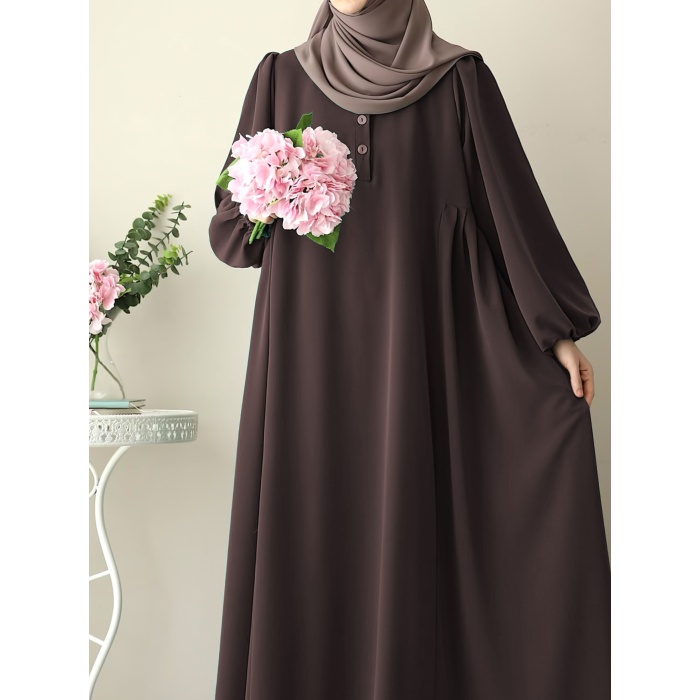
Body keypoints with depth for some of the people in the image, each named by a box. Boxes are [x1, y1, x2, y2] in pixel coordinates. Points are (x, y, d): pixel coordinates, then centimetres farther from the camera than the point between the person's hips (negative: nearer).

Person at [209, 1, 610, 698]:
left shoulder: (459, 79, 7)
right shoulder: (280, 75, 12)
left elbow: (513, 200, 3)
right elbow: (230, 225, 12)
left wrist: (559, 330, -2)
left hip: (414, 345, -1)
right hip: (308, 349, 2)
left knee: (408, 520, -2)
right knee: (307, 525, 2)